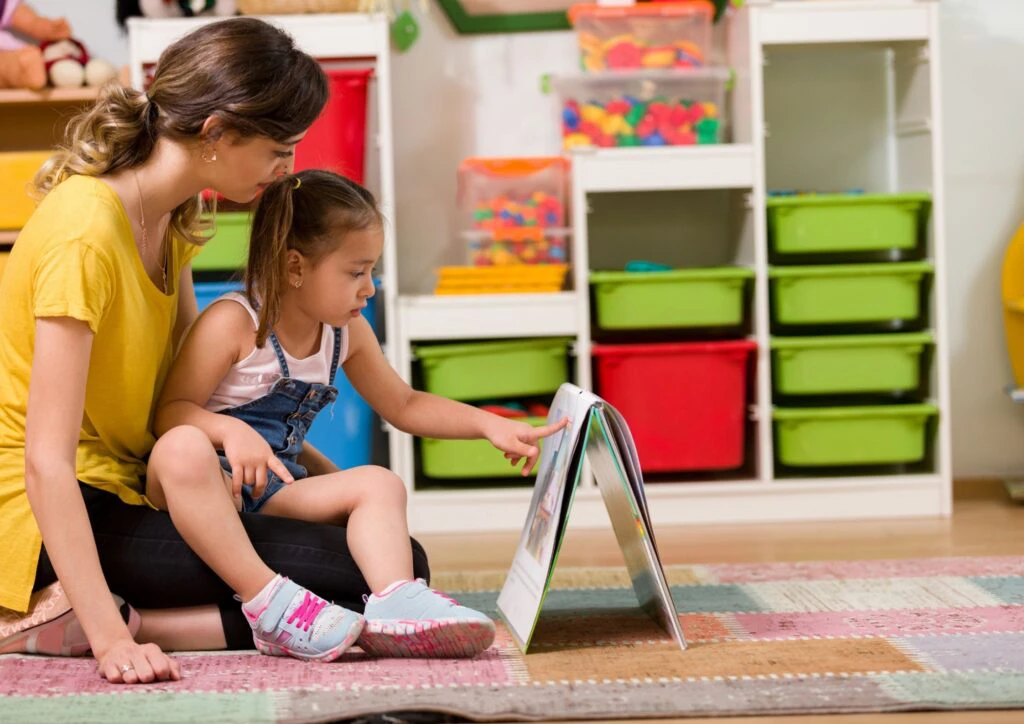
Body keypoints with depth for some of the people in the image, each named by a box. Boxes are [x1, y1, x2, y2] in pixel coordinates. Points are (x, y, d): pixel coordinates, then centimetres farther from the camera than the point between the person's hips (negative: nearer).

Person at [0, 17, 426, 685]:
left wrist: (311, 462, 8)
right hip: (56, 520, -10)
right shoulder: (86, 233, -22)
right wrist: (111, 639, -34)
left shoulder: (170, 216, 7)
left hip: (130, 485, 10)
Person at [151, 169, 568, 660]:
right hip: (207, 489, -7)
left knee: (379, 483, -12)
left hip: (276, 492, 7)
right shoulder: (233, 323, -12)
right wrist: (230, 431, -36)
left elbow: (403, 406, 21)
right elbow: (171, 411, -15)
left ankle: (395, 602, -39)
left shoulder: (347, 333, 10)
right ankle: (269, 603, -47)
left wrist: (489, 425, 9)